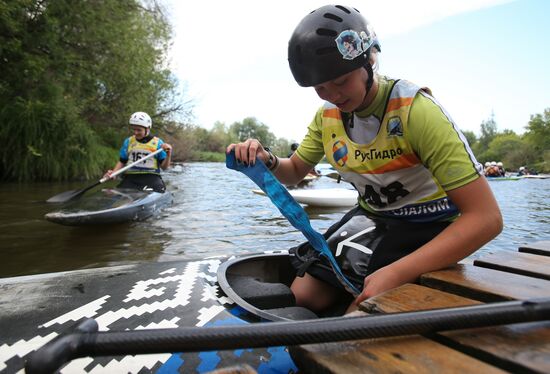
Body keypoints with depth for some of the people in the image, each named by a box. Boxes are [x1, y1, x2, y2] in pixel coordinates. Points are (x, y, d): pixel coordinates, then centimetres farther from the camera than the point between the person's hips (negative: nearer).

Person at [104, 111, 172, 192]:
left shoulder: (158, 143, 5)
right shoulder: (128, 141, 14)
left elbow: (164, 167, 2)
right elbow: (122, 162, 19)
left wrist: (168, 155, -17)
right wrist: (113, 172, 0)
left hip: (151, 177, -2)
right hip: (131, 177, 2)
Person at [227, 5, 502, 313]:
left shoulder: (415, 109, -25)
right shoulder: (328, 116, -5)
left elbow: (486, 217, -27)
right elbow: (295, 172, 9)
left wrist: (397, 273, -36)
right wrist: (265, 160, -16)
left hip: (428, 229, -5)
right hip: (371, 218, 6)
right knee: (303, 297, -3)